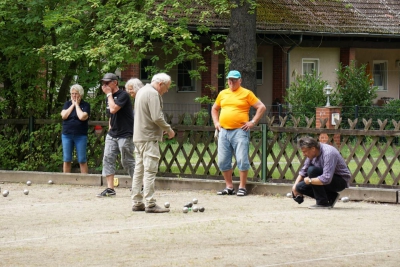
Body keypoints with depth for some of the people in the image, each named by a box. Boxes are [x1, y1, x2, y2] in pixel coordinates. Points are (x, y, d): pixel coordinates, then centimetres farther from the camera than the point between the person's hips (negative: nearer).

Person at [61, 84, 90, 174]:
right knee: (66, 160, 3)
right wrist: (73, 104, -3)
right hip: (67, 135, 3)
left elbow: (82, 117, -17)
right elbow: (64, 115, -6)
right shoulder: (67, 104, 11)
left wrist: (77, 104, -6)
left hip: (80, 135, -3)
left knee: (82, 160, -2)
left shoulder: (85, 105, 0)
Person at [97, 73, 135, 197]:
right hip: (112, 134, 8)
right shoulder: (109, 97, 13)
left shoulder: (123, 95, -13)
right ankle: (110, 188, 0)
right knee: (107, 159, -1)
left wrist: (109, 94, -16)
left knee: (127, 161, -3)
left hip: (125, 135, -8)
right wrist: (110, 129, 14)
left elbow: (113, 109, -26)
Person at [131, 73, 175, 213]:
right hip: (149, 138, -10)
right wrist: (168, 129, -6)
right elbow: (157, 117, -21)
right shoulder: (153, 94, -13)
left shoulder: (142, 91, 18)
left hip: (138, 138, 10)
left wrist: (163, 128, 18)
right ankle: (150, 204, -12)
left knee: (139, 170, 12)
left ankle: (137, 203, 15)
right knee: (150, 171, -10)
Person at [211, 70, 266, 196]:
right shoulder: (222, 94, 16)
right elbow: (214, 109, 29)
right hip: (224, 132, 5)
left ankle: (242, 187, -3)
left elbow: (261, 107, 0)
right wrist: (216, 122, 15)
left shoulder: (246, 93, 1)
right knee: (223, 161, 5)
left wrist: (253, 122, -6)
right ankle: (229, 187, 14)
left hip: (240, 131, -5)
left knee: (242, 160, -8)